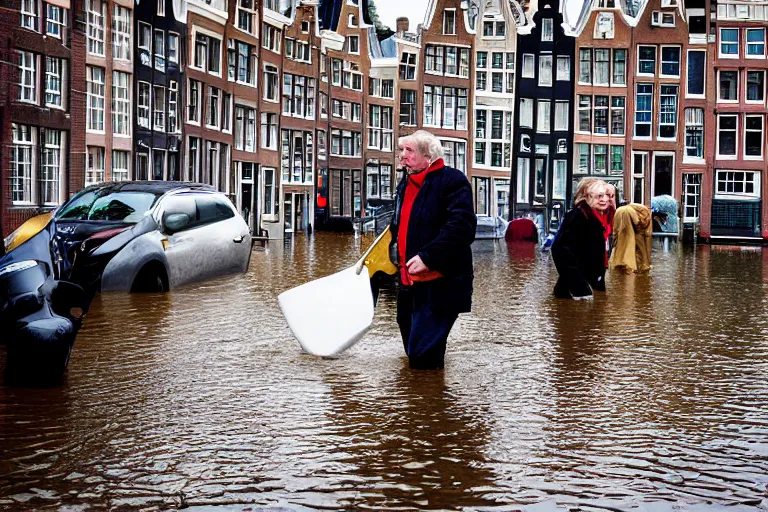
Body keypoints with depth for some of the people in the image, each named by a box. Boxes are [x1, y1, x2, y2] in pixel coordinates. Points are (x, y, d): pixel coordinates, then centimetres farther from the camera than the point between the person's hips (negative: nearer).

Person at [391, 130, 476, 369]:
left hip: (439, 284, -9)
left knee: (423, 356, -11)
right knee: (413, 352, 19)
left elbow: (462, 226, -25)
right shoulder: (406, 184, 15)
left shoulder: (451, 180, -13)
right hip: (411, 282, 9)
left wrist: (428, 257, -27)